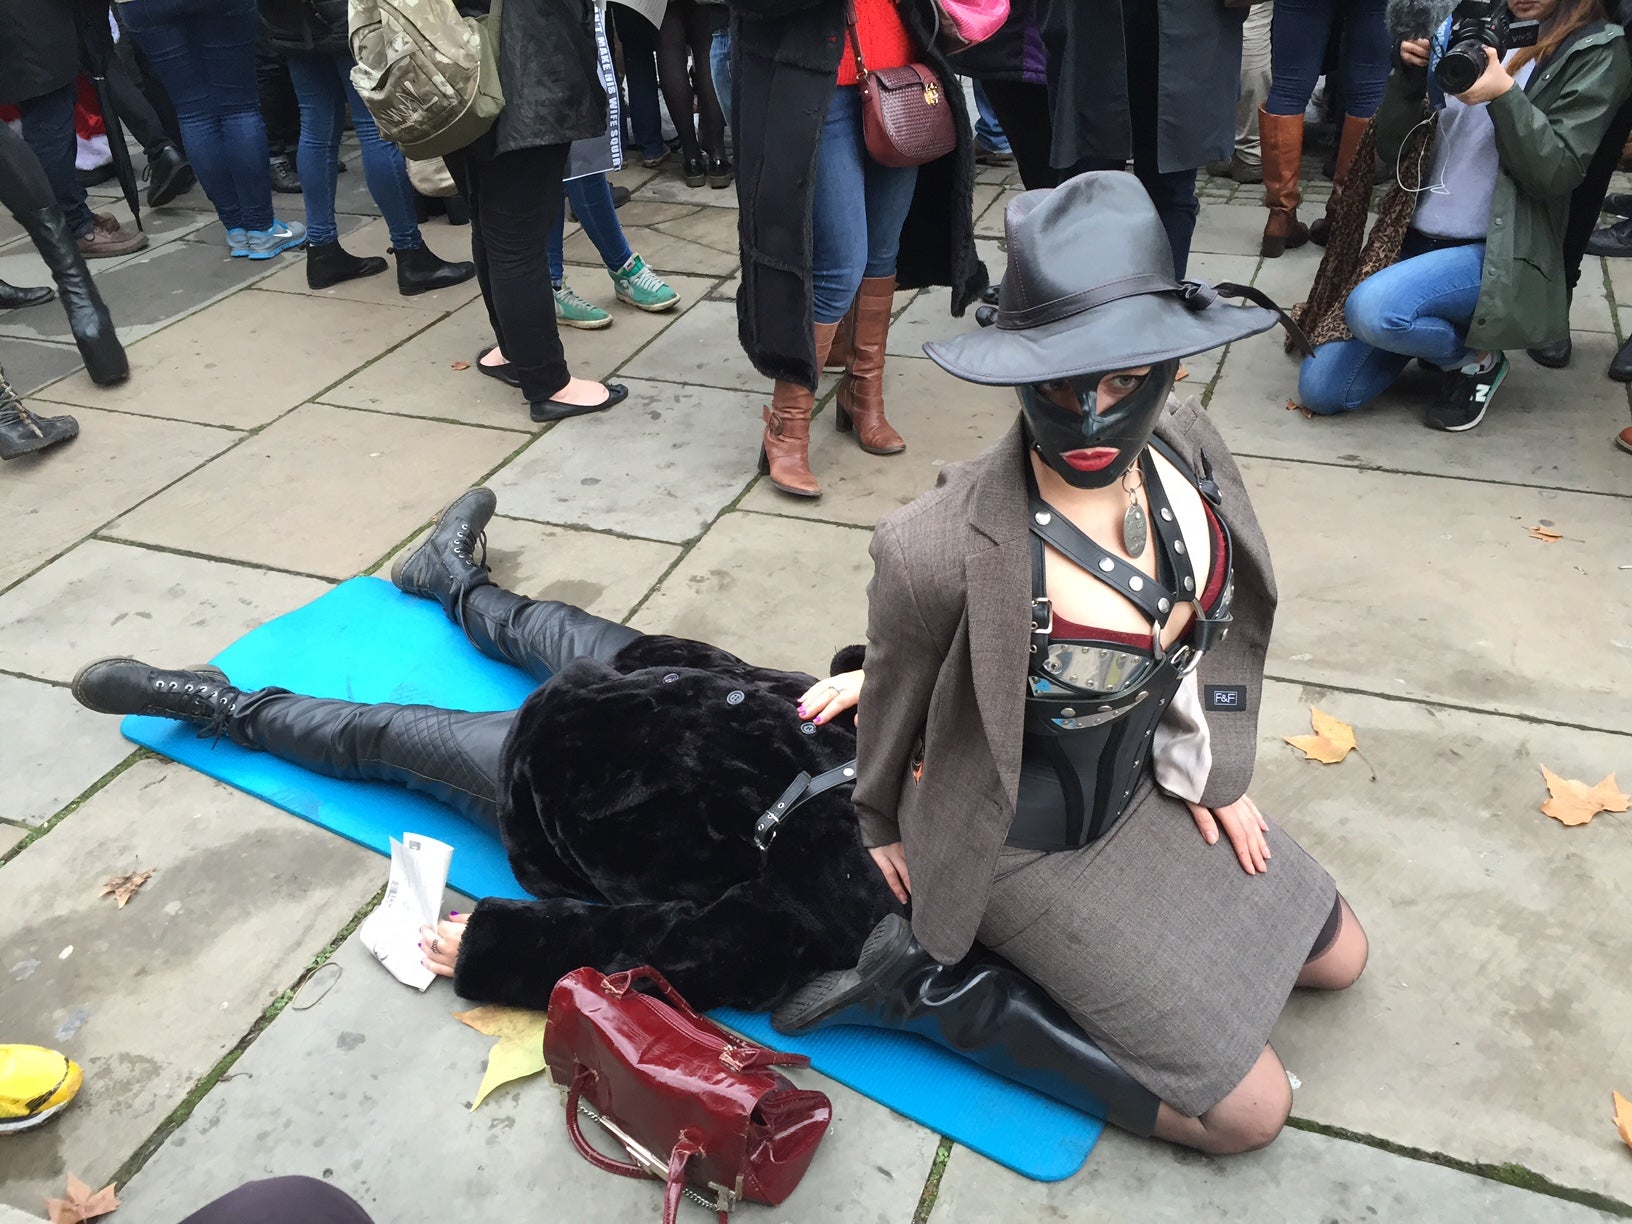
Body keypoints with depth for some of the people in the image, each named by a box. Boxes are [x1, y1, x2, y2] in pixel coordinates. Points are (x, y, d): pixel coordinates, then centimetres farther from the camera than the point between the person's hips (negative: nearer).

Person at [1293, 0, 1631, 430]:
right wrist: (1410, 76, -9)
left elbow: (1558, 173, -12)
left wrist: (1504, 96, -24)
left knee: (1371, 309, -35)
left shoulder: (1596, 51, -1)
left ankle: (1477, 359, -4)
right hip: (1416, 241, 5)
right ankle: (1432, 333, 19)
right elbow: (1393, 152, 8)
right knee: (1318, 390, -7)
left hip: (1495, 253, -5)